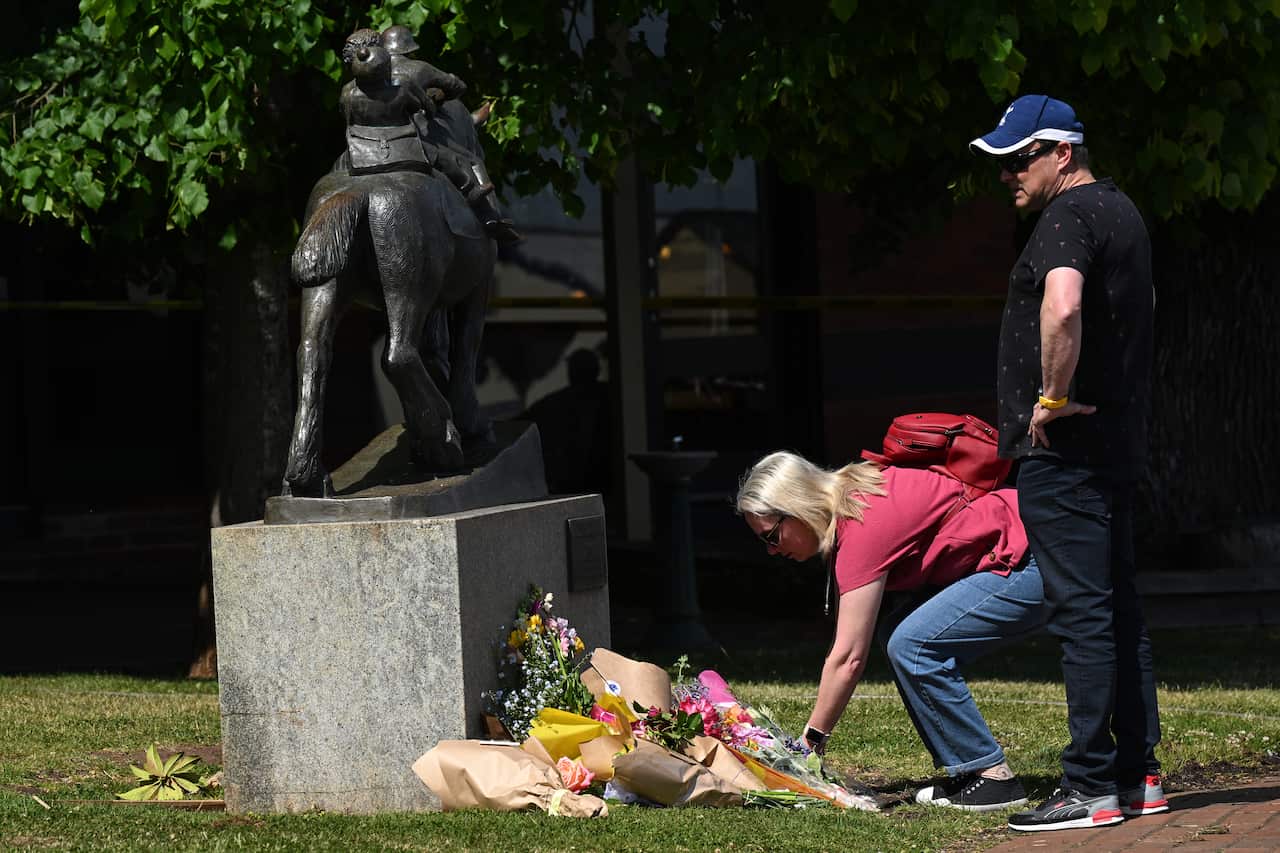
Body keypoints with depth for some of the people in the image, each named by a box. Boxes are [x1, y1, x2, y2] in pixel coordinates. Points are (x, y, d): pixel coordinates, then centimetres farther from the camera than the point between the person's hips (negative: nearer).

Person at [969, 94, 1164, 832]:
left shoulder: (1068, 217, -15)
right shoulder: (1122, 211, 18)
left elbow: (1062, 308, -34)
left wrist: (1052, 397, -22)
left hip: (1064, 447, -10)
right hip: (1118, 438, 10)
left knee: (1083, 612, -10)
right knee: (1119, 609, 13)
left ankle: (1092, 789, -10)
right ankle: (1139, 776, 17)